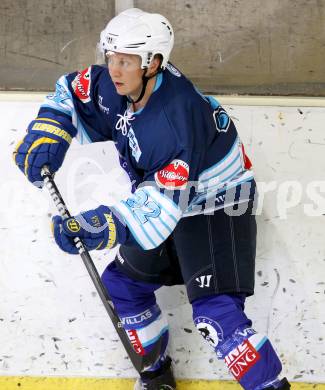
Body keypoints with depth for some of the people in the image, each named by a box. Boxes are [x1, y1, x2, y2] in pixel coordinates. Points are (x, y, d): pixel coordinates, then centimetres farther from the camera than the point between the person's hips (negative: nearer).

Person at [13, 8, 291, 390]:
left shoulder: (177, 121, -36)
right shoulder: (117, 86, -12)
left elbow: (161, 205, -39)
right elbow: (71, 91, 9)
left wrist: (98, 228, -49)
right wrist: (48, 133, -8)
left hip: (218, 207, -9)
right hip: (166, 203, 9)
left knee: (217, 314, -21)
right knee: (122, 284, 13)